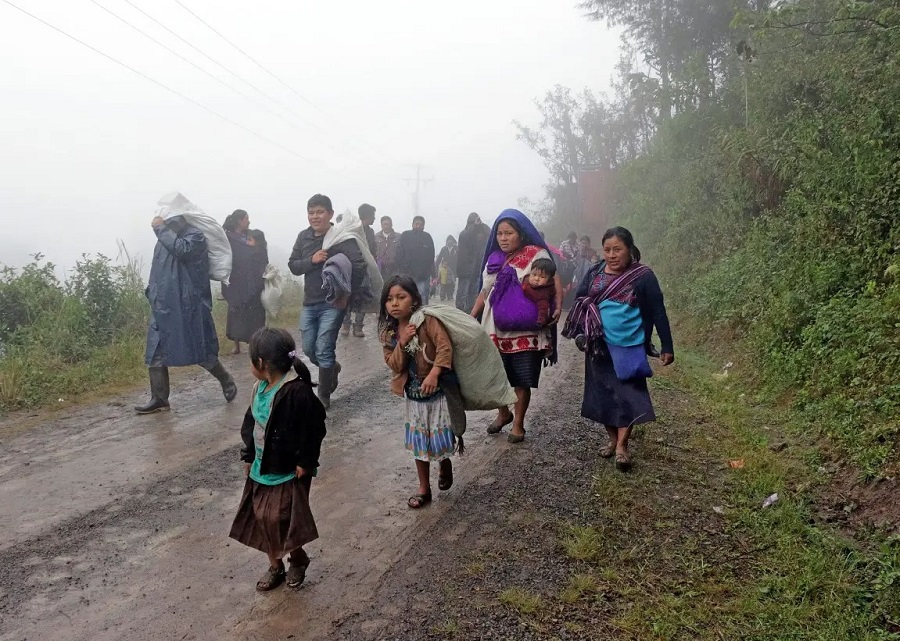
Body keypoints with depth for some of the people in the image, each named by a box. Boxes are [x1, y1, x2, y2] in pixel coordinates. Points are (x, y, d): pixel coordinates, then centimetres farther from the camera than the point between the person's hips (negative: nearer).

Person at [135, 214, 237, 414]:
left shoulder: (195, 235, -9)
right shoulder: (166, 237, 12)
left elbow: (182, 249, -31)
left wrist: (161, 228, -22)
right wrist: (152, 293, 20)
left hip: (189, 307, -7)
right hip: (163, 307, 7)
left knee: (201, 353, 2)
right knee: (155, 353, 4)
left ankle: (227, 381, 26)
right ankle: (159, 399, 12)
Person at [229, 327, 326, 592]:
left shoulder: (297, 392, -25)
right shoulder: (260, 387, 1)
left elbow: (313, 429, -21)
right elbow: (250, 423, 12)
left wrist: (305, 463, -17)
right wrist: (248, 456, 13)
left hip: (288, 471, -8)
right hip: (261, 467, 8)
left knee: (280, 519, -2)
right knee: (262, 517, 13)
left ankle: (298, 559, 25)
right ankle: (275, 565, 32)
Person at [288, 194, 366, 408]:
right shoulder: (303, 237, 4)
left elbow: (359, 265, -20)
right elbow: (292, 266, 3)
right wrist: (311, 260, -16)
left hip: (333, 303, -6)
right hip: (309, 303, 6)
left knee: (323, 350, -4)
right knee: (308, 349, 13)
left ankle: (323, 397, 11)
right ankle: (332, 368, 43)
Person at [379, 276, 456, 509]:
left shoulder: (427, 320, -19)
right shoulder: (389, 331, -3)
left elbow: (445, 347, -26)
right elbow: (395, 366, -6)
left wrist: (434, 374, -35)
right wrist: (402, 343, -22)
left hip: (438, 388, -5)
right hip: (413, 392, 5)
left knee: (440, 437, 3)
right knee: (419, 440, 11)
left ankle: (445, 463, 37)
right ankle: (424, 488, 24)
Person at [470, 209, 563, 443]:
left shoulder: (536, 255, -3)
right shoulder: (493, 259, 12)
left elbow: (555, 281, -10)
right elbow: (485, 292, 17)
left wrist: (558, 307, -26)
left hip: (525, 332, -4)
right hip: (496, 331, 4)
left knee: (522, 381, 3)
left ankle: (518, 424, 21)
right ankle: (503, 413, 36)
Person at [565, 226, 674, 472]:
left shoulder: (643, 276, -8)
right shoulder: (594, 273, 1)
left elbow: (658, 312, -5)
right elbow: (579, 302, 8)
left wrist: (667, 347, -5)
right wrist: (580, 333, -2)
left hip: (630, 347, -3)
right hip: (599, 346, 4)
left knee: (628, 396, -5)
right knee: (602, 395, 10)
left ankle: (622, 446, 5)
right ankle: (613, 440, 26)